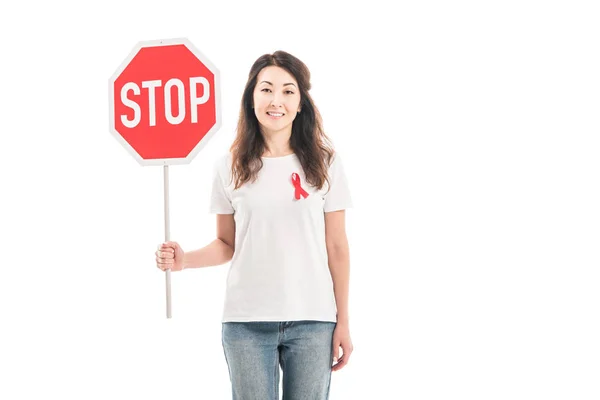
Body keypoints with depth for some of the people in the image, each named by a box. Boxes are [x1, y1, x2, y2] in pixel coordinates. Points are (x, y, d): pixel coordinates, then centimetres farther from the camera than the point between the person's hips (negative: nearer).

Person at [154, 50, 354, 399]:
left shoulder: (324, 163, 0)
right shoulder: (230, 166, 3)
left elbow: (337, 247, 2)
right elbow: (227, 244, 8)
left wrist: (343, 321, 1)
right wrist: (185, 260, -12)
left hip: (313, 321, 0)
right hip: (246, 322, 1)